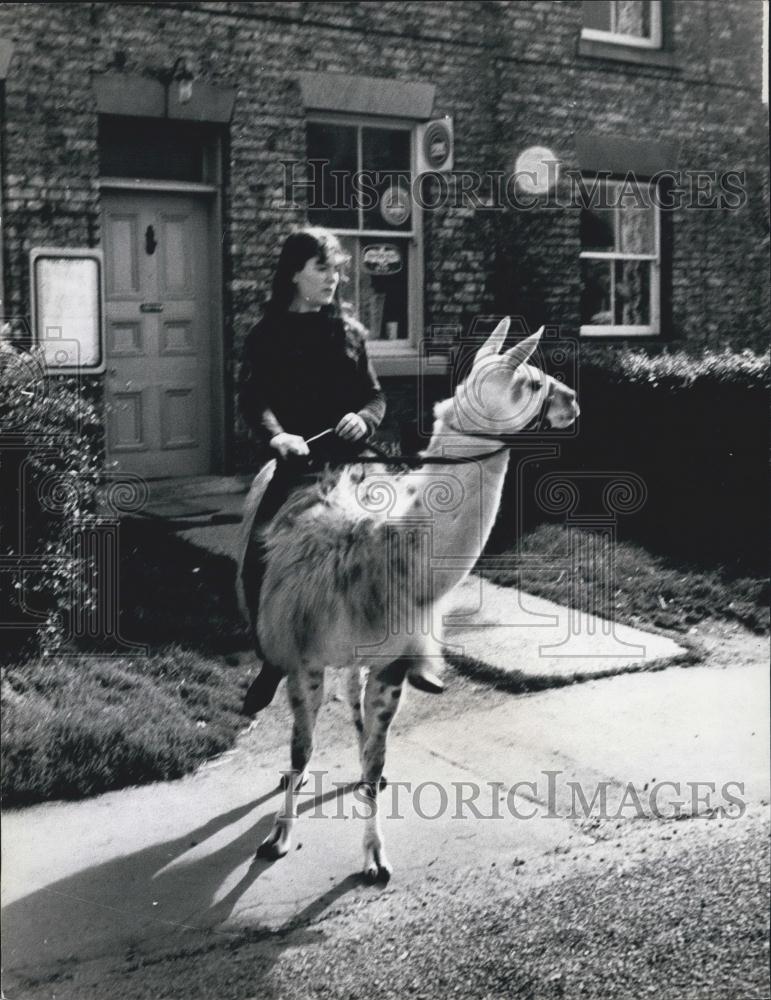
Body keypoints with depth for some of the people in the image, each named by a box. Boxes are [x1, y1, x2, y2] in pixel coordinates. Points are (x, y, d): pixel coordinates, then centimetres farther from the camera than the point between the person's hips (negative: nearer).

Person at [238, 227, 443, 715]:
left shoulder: (350, 330, 8)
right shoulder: (267, 335, 0)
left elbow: (375, 394, 9)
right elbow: (253, 397, -13)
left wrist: (365, 418, -14)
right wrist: (276, 434, -32)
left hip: (346, 464, 2)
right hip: (290, 468, -1)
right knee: (269, 564, -3)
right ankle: (275, 663, 17)